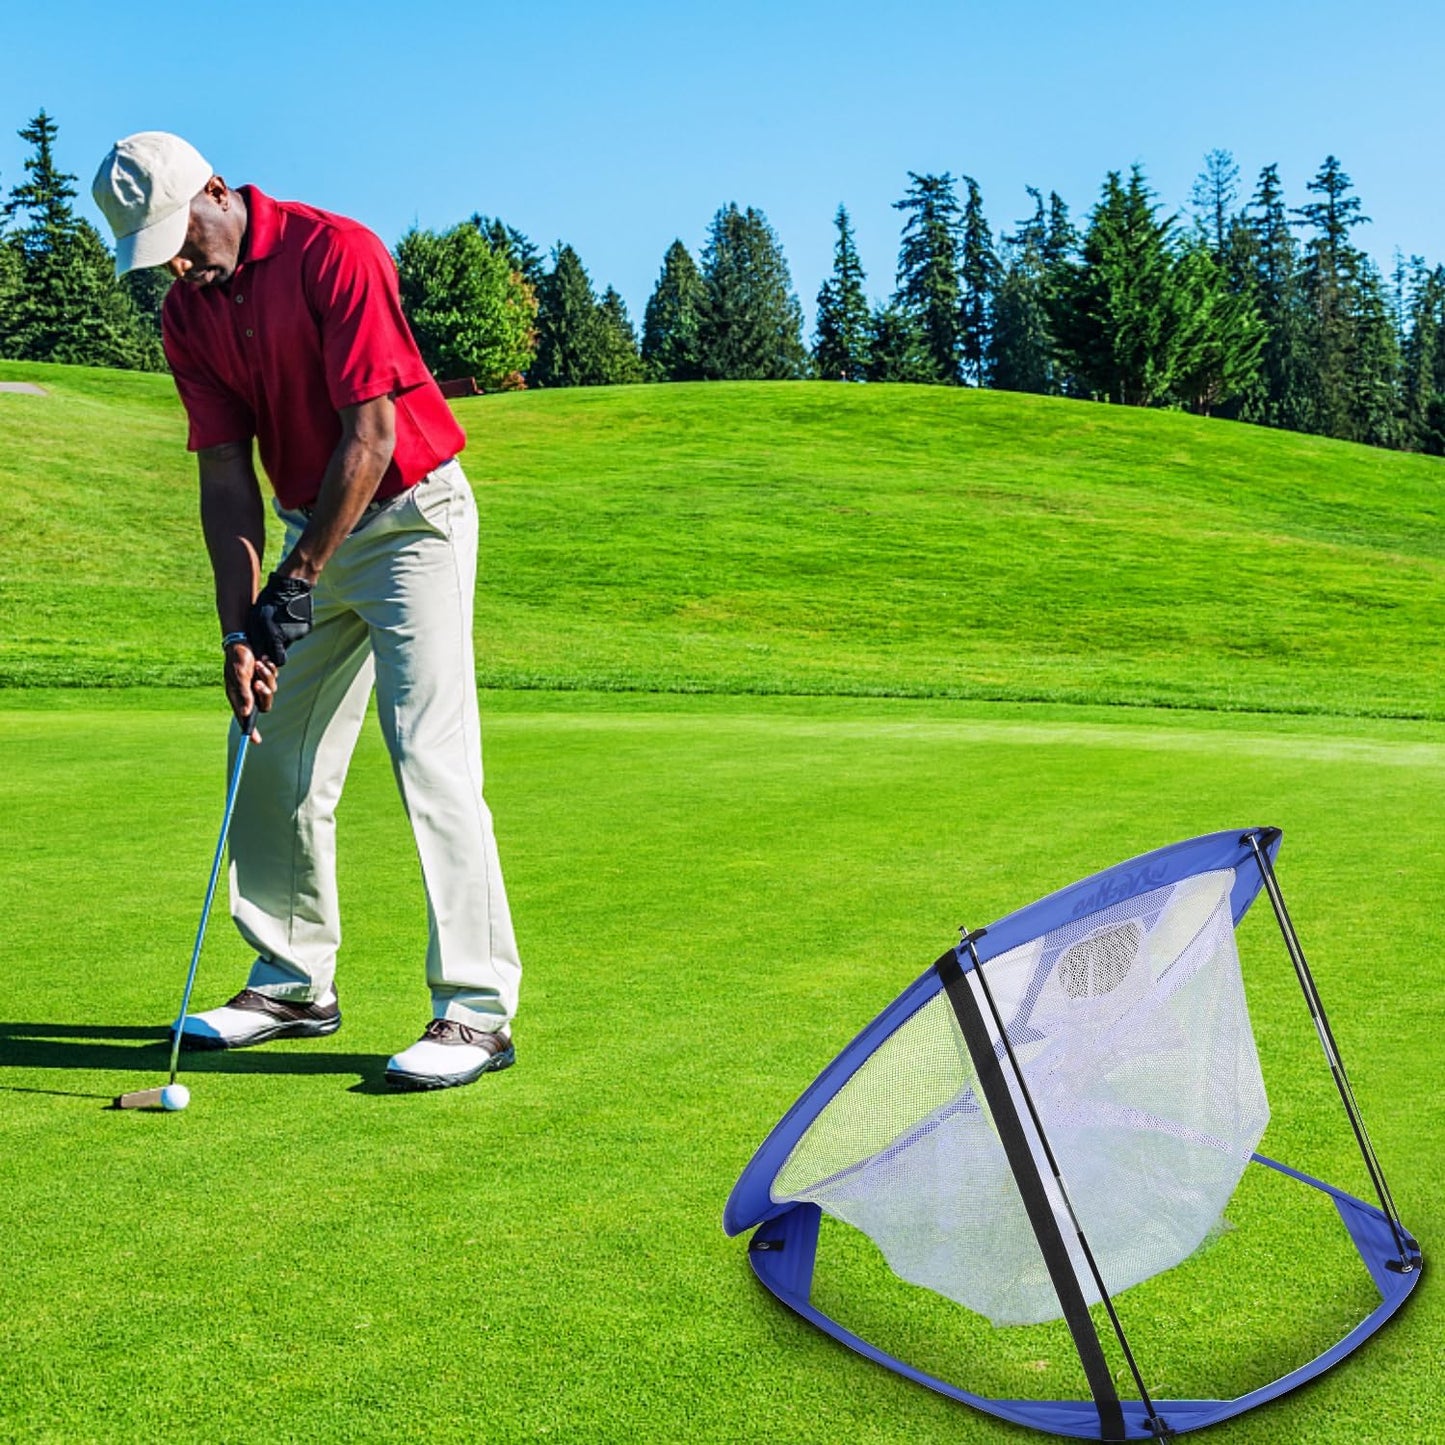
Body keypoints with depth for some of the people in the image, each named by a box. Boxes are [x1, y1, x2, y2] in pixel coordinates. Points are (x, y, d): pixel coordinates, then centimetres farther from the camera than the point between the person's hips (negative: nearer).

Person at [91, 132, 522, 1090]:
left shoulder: (337, 253, -18)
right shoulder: (187, 313, 2)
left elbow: (370, 437, -21)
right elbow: (226, 475, 0)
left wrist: (299, 581, -18)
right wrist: (240, 626, -9)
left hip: (410, 515, -7)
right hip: (311, 527, 8)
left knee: (431, 758, -14)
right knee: (271, 754, 8)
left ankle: (478, 1009, -11)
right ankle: (296, 983, 21)